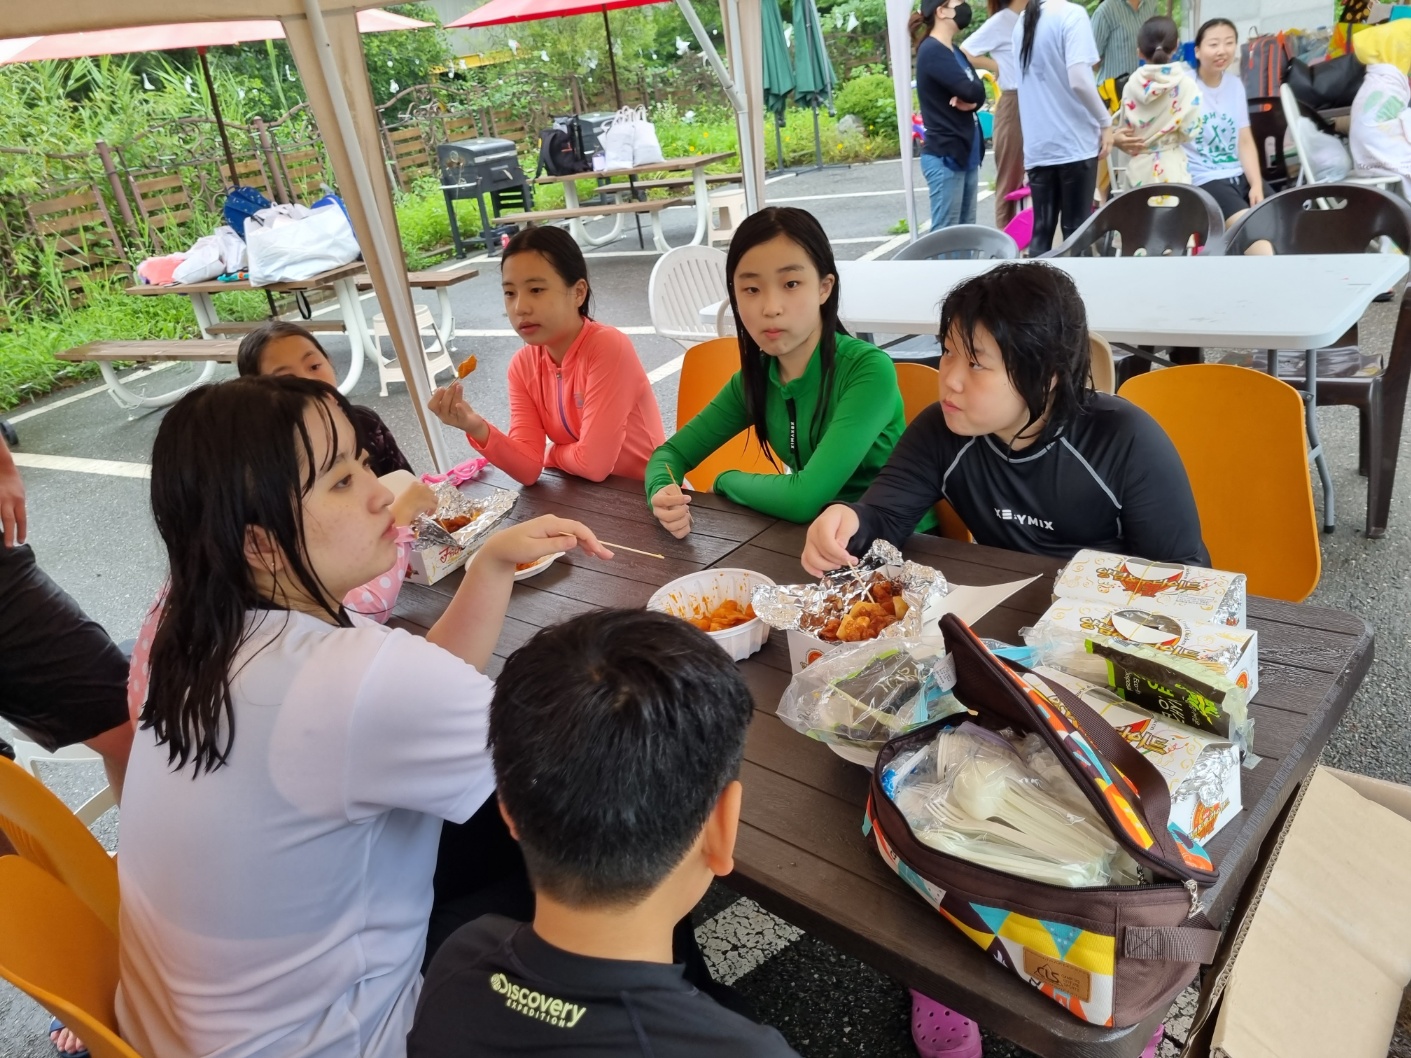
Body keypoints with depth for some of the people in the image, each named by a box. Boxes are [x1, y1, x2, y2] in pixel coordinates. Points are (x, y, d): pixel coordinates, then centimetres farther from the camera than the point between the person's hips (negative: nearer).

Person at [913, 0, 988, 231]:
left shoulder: (955, 52, 16)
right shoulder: (931, 51, -12)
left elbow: (979, 94, 9)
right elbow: (972, 91, -21)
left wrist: (970, 101, -11)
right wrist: (971, 93, 1)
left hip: (966, 152, 9)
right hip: (944, 155, -9)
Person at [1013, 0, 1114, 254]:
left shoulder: (1023, 21, 11)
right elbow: (1078, 80, -19)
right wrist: (1105, 121, -7)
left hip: (1037, 144, 6)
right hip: (1074, 141, -5)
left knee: (1041, 230, 8)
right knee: (1076, 230, 2)